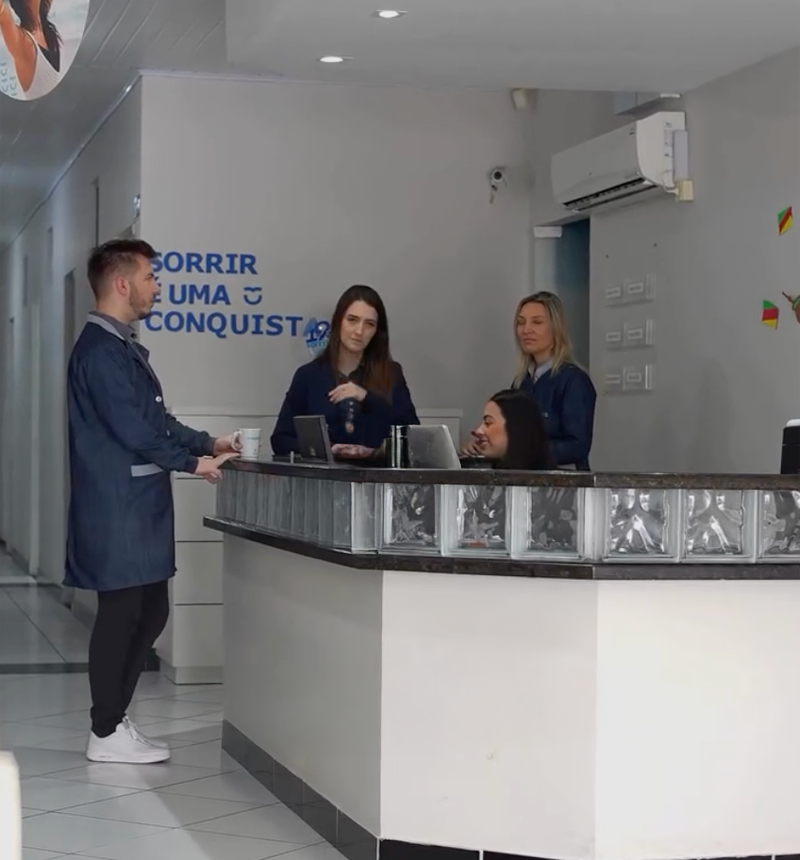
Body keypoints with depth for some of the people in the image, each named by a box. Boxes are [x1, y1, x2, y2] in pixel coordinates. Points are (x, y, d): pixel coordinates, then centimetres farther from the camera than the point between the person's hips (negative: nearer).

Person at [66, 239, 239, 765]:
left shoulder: (123, 346, 16)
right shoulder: (101, 350, -16)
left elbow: (155, 418, 21)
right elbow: (132, 429, -20)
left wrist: (206, 444, 12)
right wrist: (191, 463, -11)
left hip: (141, 507, 10)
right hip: (119, 508, -10)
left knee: (150, 612, 13)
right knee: (121, 614, -3)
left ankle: (115, 717, 22)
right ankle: (107, 734, 7)